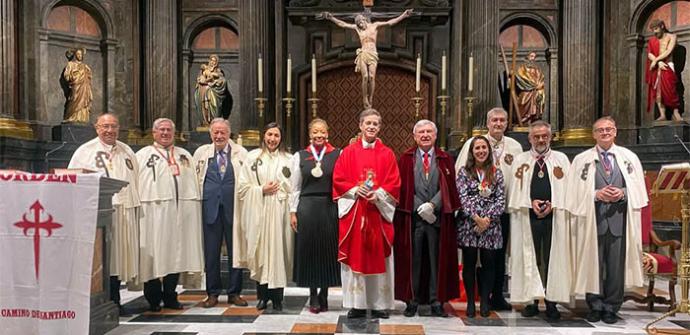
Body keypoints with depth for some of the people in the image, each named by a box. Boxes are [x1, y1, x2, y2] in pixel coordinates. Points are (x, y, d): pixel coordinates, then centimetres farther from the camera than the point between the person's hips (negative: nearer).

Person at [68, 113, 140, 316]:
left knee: (118, 255, 8)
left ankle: (114, 302, 16)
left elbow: (135, 180, 17)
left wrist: (135, 206, 9)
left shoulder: (127, 151, 17)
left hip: (123, 211, 4)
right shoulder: (85, 152, 4)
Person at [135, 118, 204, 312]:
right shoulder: (142, 155, 9)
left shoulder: (185, 155, 20)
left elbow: (193, 183, 17)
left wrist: (193, 209, 8)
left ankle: (170, 297, 17)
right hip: (154, 212, -3)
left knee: (176, 254, 6)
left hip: (180, 212, 4)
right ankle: (153, 299, 11)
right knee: (154, 255, -1)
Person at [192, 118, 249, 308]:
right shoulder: (201, 153, 12)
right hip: (210, 207, 1)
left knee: (235, 250, 4)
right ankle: (212, 293, 16)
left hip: (233, 208, -1)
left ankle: (234, 293, 15)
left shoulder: (241, 153, 7)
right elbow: (193, 178, 14)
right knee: (211, 251, 5)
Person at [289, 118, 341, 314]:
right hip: (307, 208, 1)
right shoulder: (300, 156, 7)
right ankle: (313, 297, 17)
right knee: (309, 251, 5)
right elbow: (295, 187, 7)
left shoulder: (338, 155, 2)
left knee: (328, 251, 5)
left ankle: (323, 296, 19)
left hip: (330, 207, -1)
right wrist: (293, 212, 3)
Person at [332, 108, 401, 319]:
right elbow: (338, 179, 2)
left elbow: (394, 183, 1)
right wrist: (355, 190, -14)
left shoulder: (387, 154, 6)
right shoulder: (349, 152, 6)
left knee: (378, 257, 4)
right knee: (354, 257, 1)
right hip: (353, 211, 0)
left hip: (378, 211, 0)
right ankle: (357, 304, 10)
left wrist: (378, 194, -15)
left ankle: (379, 304, 13)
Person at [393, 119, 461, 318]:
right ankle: (412, 301, 10)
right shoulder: (406, 159, 6)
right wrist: (420, 208, -11)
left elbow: (448, 187, 1)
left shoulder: (445, 160, 10)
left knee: (437, 260, 4)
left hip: (438, 217, 1)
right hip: (412, 217, -1)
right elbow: (403, 187, -1)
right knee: (413, 260, 2)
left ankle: (436, 302, 11)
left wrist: (432, 205, -12)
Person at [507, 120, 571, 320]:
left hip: (554, 216, 0)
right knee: (529, 258, 3)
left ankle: (551, 302, 11)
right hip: (528, 216, 0)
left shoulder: (561, 159, 10)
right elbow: (515, 191, 5)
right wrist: (531, 203, -11)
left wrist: (553, 204, -11)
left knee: (553, 258, 3)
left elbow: (567, 189, 4)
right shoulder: (520, 160, 10)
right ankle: (532, 301, 12)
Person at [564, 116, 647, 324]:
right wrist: (596, 194, -13)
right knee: (593, 263, 4)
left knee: (616, 263, 5)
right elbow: (575, 192, 2)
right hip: (592, 218, -1)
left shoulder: (629, 157, 11)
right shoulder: (581, 159, 6)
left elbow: (638, 189, 8)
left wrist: (623, 193, -11)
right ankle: (595, 307, 17)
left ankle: (611, 308, 18)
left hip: (620, 217, 1)